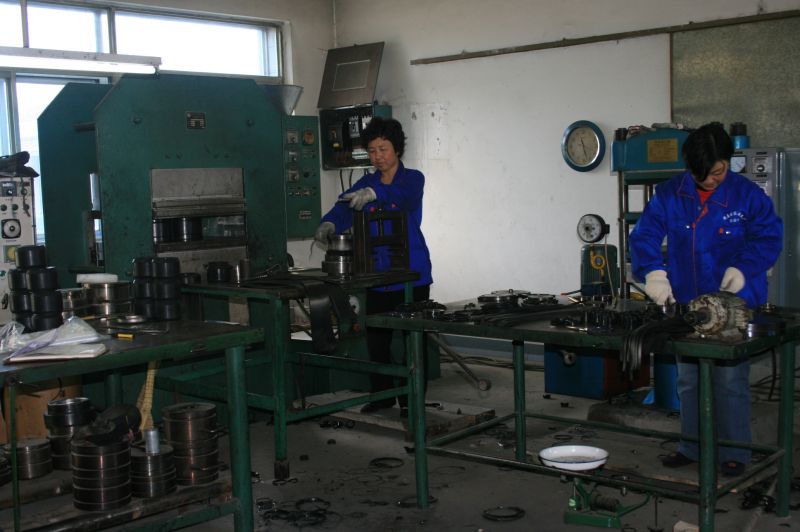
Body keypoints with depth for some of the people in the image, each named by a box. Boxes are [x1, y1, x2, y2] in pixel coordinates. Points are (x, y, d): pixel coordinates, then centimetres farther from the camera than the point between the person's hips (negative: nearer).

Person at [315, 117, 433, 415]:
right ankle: (382, 395, 23)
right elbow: (345, 208, -9)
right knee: (376, 337, 7)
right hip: (377, 274, 4)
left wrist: (374, 194, -46)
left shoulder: (412, 178, -2)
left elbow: (405, 197, -27)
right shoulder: (366, 183, 9)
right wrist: (330, 223, -32)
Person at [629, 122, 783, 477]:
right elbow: (644, 236, -6)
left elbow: (770, 237, -5)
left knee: (730, 381, 0)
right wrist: (654, 272, -22)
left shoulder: (747, 195, -7)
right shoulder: (669, 195, -2)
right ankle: (692, 447, 29)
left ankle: (734, 453, 16)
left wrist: (743, 268, -21)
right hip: (687, 304, 3)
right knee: (688, 380, 14)